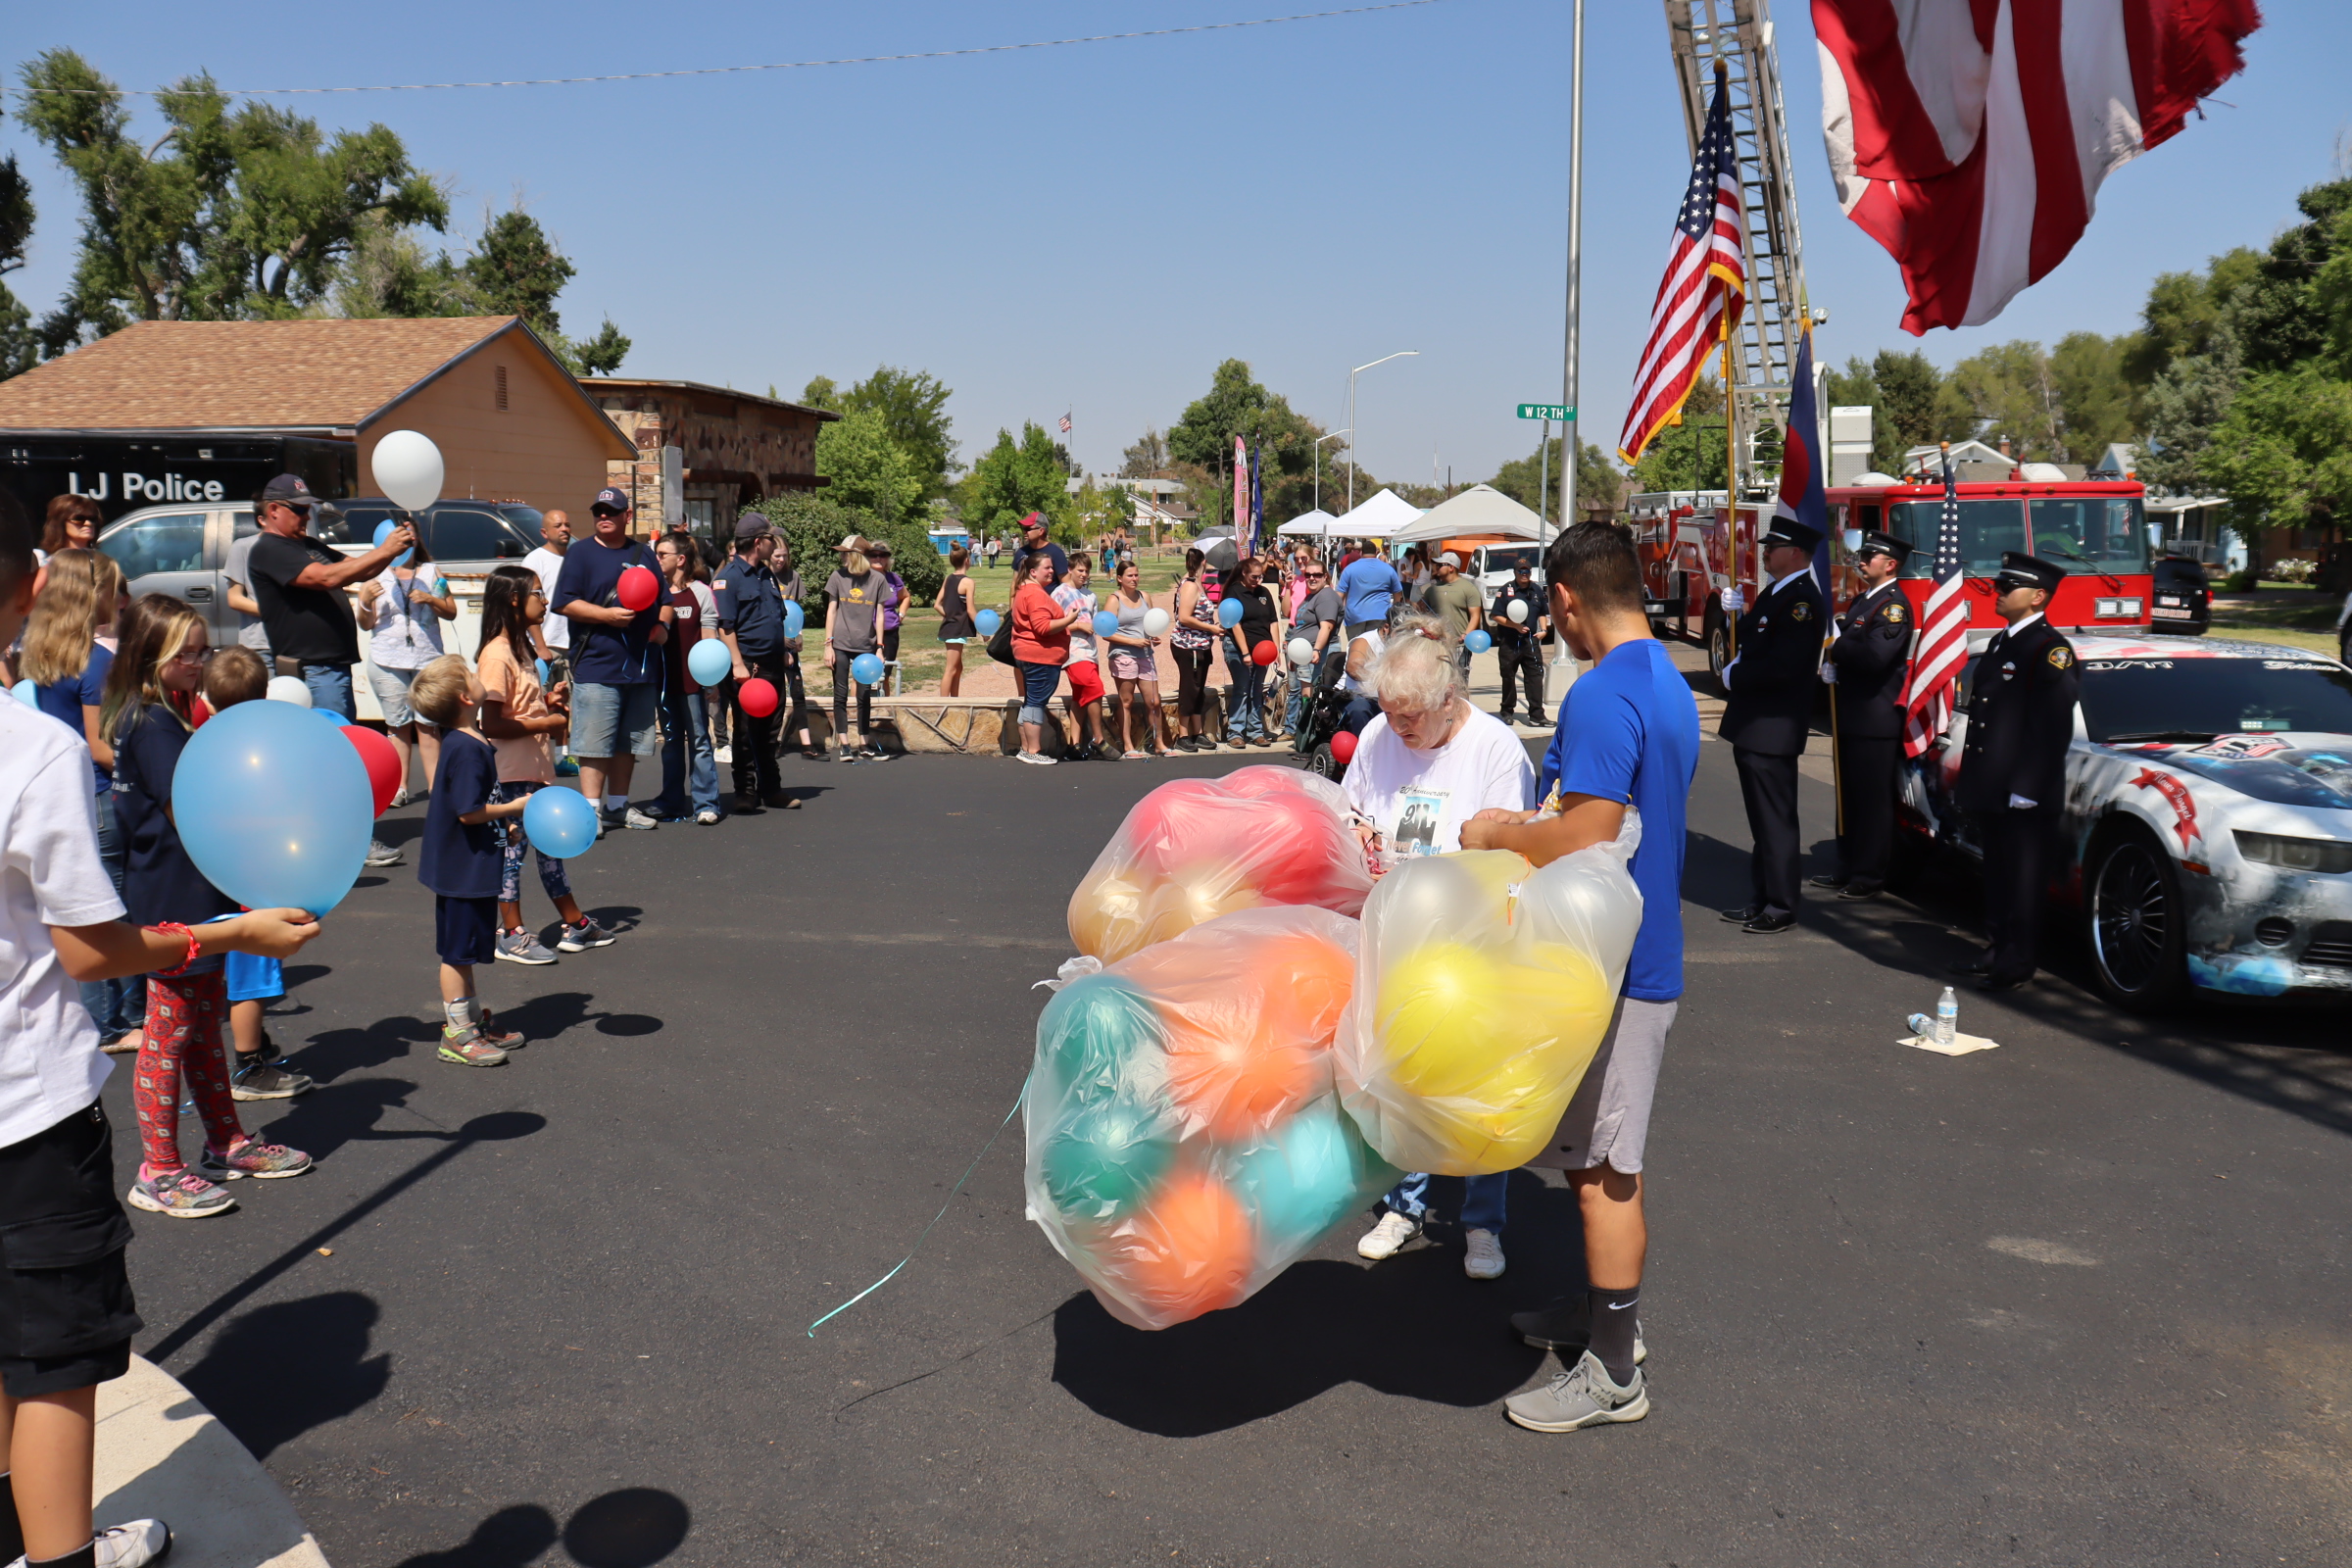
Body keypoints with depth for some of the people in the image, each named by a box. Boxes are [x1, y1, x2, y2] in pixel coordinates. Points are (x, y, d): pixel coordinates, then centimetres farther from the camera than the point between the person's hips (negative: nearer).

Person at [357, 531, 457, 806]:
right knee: (398, 724, 3)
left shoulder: (429, 572, 10)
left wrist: (430, 599, -11)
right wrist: (365, 602, -15)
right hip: (387, 662, 0)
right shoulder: (376, 575, 7)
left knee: (428, 723, -1)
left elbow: (451, 612, 7)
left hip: (428, 659, 0)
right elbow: (366, 625, 5)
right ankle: (400, 787, 6)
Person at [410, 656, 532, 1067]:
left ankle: (476, 1020, 32)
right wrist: (515, 807, -15)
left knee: (466, 951, 20)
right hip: (464, 868, -10)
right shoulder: (466, 749, -23)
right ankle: (457, 1034, 11)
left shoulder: (468, 741, 7)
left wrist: (503, 821, 14)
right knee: (458, 952, 1)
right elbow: (469, 811, -26)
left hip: (473, 866, 10)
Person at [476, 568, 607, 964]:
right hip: (510, 774, -10)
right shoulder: (496, 655, -18)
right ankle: (510, 936, 11)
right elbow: (492, 725, -24)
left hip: (536, 768, 10)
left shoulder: (522, 647, 14)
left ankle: (575, 925, 25)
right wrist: (546, 723, -18)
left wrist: (548, 701, 7)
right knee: (511, 847, 0)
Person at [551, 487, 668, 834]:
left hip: (641, 666, 5)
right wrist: (607, 615, -18)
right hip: (596, 665, -5)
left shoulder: (643, 555, 17)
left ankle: (618, 806, 19)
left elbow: (664, 599, 22)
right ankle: (592, 808, -4)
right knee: (594, 742, -8)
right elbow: (565, 603, -6)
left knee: (629, 742, 10)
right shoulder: (580, 554, 2)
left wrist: (662, 625, 2)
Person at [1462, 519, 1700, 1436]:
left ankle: (1613, 1374, 12)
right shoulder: (1667, 683, 10)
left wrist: (1497, 835, -13)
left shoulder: (1602, 696, -23)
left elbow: (1585, 844, -28)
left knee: (1601, 1171, 1)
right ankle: (1605, 1312, 37)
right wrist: (1534, 824, 17)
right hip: (1643, 954, 10)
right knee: (1603, 1161, 22)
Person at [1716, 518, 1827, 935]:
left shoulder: (1801, 600, -18)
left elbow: (1782, 667, -26)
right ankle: (1761, 900, 28)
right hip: (1753, 728, 11)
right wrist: (1741, 612, 5)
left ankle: (1781, 907, 7)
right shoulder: (1773, 594, 15)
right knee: (1762, 821, 18)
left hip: (1772, 730, -11)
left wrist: (1735, 677, -14)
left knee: (1776, 821, -2)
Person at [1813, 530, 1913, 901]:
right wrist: (1832, 665, 0)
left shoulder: (1895, 605, -12)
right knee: (1848, 797, 14)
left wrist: (1835, 644, -14)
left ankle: (1869, 877, 4)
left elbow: (1876, 656, -26)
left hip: (1876, 719, -9)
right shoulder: (1862, 600, 17)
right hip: (1851, 715, 9)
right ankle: (1847, 870, 23)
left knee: (1872, 799, -2)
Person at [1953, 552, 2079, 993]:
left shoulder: (2050, 650, -12)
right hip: (1990, 791, 9)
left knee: (2022, 880, -1)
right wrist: (1968, 779, 20)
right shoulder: (2000, 643, 17)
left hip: (2023, 795, -9)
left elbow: (2053, 729, -18)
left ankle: (2016, 964, 6)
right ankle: (1996, 950, 28)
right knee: (1996, 874, 17)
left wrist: (2026, 788, -22)